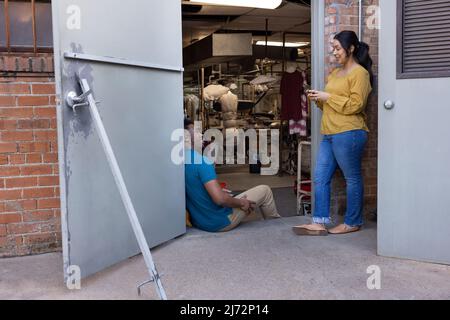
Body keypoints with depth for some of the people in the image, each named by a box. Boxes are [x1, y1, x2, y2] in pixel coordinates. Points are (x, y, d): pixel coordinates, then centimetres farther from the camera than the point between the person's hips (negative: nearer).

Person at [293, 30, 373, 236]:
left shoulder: (360, 73, -4)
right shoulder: (335, 74, 21)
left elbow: (355, 104, -14)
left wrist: (328, 97, -11)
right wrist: (319, 98, 8)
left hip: (348, 134, -9)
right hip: (329, 134, 9)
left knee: (352, 178, 3)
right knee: (320, 178, 4)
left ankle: (353, 223, 13)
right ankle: (320, 222, 7)